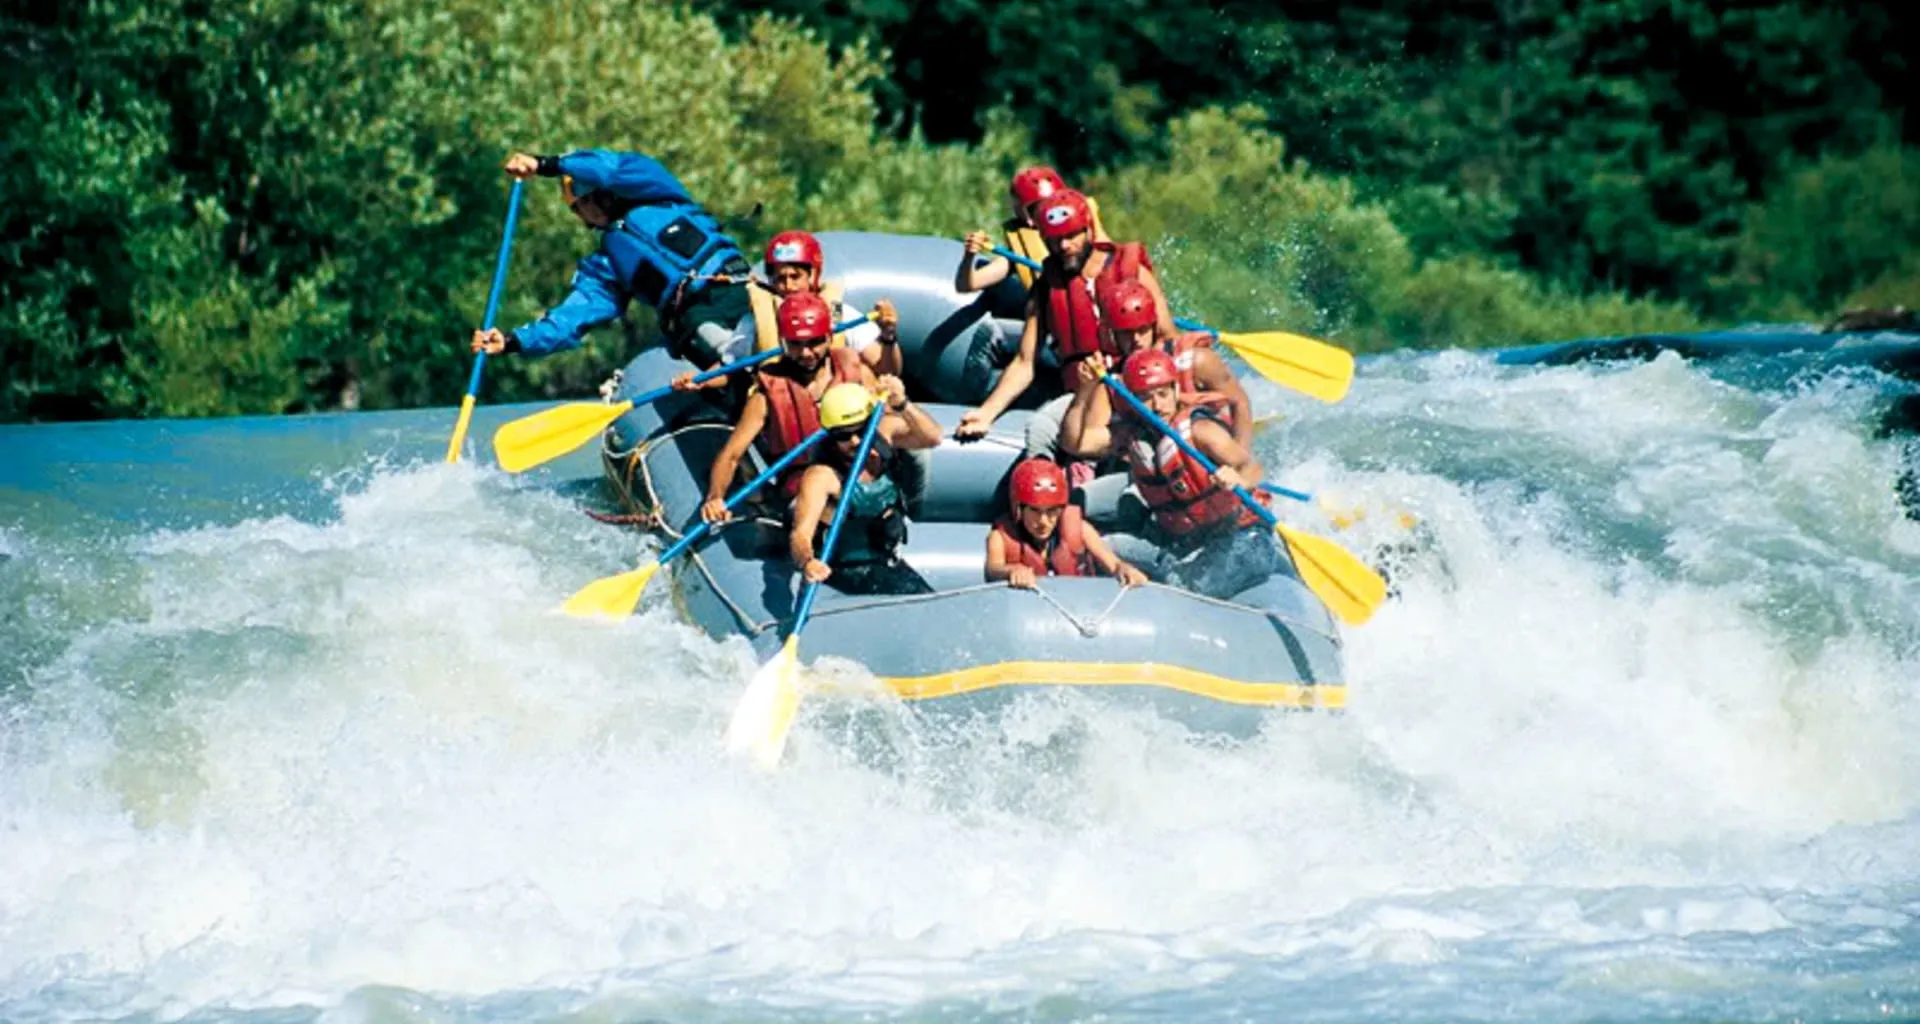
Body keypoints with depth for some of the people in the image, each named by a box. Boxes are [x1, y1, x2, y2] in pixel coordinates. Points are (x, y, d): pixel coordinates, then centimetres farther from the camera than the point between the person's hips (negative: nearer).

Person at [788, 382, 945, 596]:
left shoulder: (884, 430, -6)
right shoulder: (822, 476, -23)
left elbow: (931, 437, -21)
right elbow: (801, 534, -33)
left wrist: (901, 405, -38)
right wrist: (807, 562, -56)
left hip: (888, 561, 6)